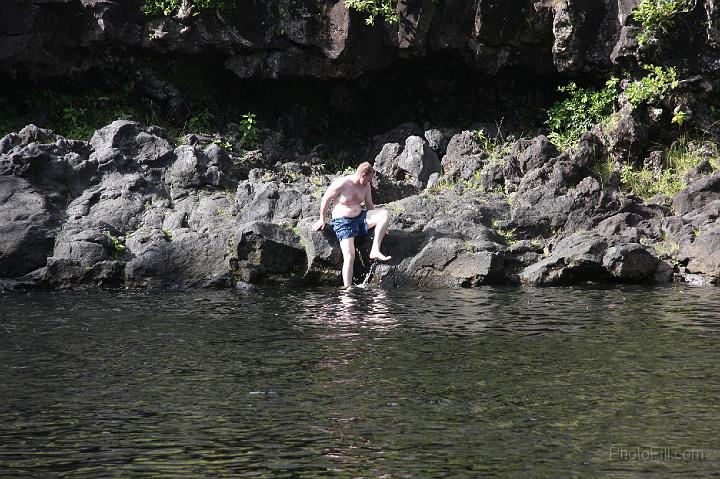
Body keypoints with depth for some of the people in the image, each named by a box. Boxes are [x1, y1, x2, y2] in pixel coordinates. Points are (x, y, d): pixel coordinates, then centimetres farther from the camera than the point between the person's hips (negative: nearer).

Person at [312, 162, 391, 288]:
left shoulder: (366, 185, 4)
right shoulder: (341, 184, -16)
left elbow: (369, 205, 16)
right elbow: (325, 199, -4)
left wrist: (377, 224, 13)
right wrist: (322, 219, 4)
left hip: (360, 217, 6)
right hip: (343, 222, -6)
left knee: (385, 214, -18)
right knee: (349, 257, -18)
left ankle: (375, 250, -21)